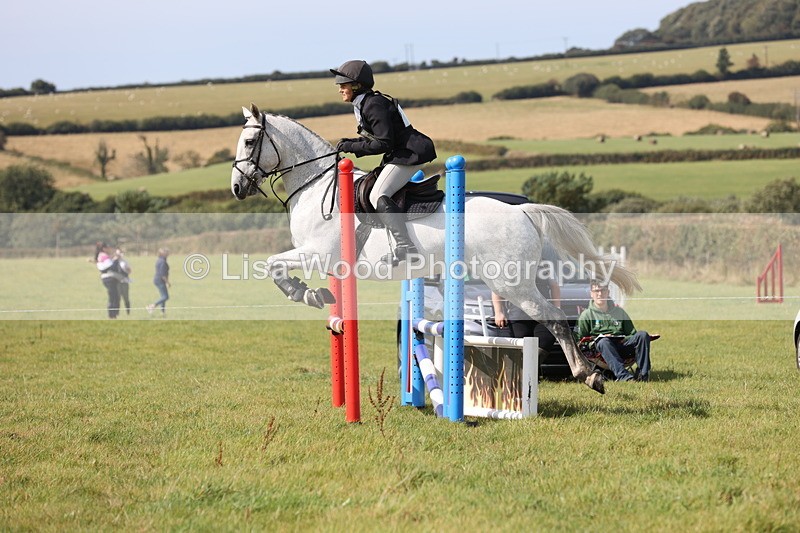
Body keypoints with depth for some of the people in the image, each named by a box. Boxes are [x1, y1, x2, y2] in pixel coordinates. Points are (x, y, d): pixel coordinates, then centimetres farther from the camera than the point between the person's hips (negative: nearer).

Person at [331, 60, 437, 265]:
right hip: (400, 153, 11)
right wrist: (351, 144, 5)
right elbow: (376, 138, 18)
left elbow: (383, 144, -22)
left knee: (378, 196, -20)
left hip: (409, 155, -11)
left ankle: (405, 247, -26)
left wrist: (352, 146, -16)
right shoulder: (363, 104, 14)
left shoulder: (373, 105, -18)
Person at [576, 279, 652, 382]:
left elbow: (633, 333, 23)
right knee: (603, 342, -40)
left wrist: (625, 339, -1)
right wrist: (593, 341, -10)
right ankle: (622, 375, -57)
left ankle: (643, 373, -36)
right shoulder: (586, 315, 14)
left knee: (642, 335, -24)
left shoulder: (619, 311, 24)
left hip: (622, 343, 3)